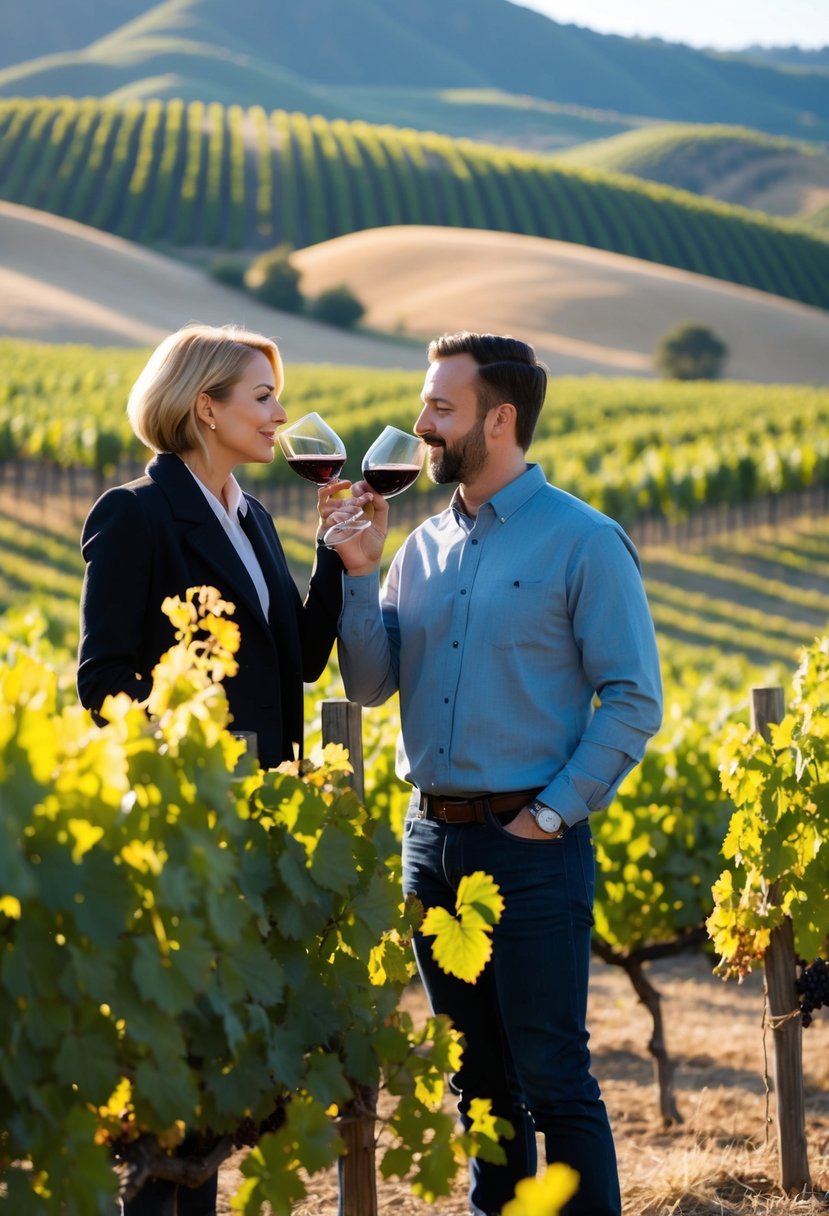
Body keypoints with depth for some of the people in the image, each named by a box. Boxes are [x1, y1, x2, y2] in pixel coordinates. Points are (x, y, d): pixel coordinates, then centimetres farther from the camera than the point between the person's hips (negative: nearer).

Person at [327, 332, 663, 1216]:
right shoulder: (425, 546, 11)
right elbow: (370, 685, 7)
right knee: (478, 1077, 14)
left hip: (531, 846, -6)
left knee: (552, 1079, -4)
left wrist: (550, 814, -12)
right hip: (433, 837, 6)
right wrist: (359, 571, -4)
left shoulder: (582, 542, -7)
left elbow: (633, 701, -9)